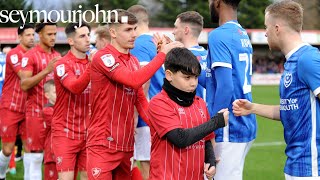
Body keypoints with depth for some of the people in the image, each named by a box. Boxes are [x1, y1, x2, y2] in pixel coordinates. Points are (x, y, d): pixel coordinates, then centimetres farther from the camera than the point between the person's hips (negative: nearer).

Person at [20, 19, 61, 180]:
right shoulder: (30, 56, -7)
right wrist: (46, 70, -24)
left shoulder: (57, 56, 11)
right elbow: (24, 85, -16)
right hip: (36, 111, -6)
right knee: (35, 153, -2)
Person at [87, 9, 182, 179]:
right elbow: (134, 80, -26)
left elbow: (140, 100, 13)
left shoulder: (133, 61, 13)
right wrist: (162, 54, -21)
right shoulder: (103, 57, -12)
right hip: (103, 144, -7)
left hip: (126, 144, 7)